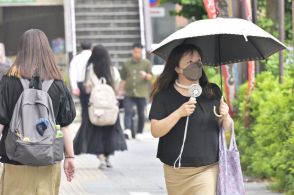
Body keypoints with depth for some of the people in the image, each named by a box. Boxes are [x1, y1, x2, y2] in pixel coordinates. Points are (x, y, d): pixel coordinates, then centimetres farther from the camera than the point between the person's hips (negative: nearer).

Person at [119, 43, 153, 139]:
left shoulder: (146, 63, 8)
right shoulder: (126, 64, 14)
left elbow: (150, 77, -2)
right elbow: (123, 79, 19)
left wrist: (146, 75, -23)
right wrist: (121, 90, 9)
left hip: (141, 93, -1)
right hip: (128, 93, 1)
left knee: (141, 114, 3)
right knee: (128, 111, -15)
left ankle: (139, 133, 14)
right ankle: (127, 130, -27)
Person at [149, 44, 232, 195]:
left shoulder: (213, 92, 4)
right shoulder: (164, 96, -3)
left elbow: (226, 128, 11)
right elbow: (155, 131, -10)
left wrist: (225, 116, -12)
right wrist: (179, 113, -21)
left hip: (207, 169, 0)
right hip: (175, 170, 0)